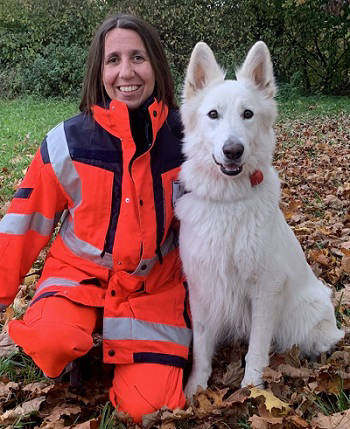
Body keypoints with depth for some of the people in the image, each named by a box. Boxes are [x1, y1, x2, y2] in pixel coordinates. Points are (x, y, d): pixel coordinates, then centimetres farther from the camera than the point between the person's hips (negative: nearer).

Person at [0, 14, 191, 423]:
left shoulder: (184, 137, -8)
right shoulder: (67, 142, -13)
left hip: (155, 280, 1)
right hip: (79, 270, -1)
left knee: (146, 405, -10)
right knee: (53, 339, -33)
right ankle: (71, 352, 5)